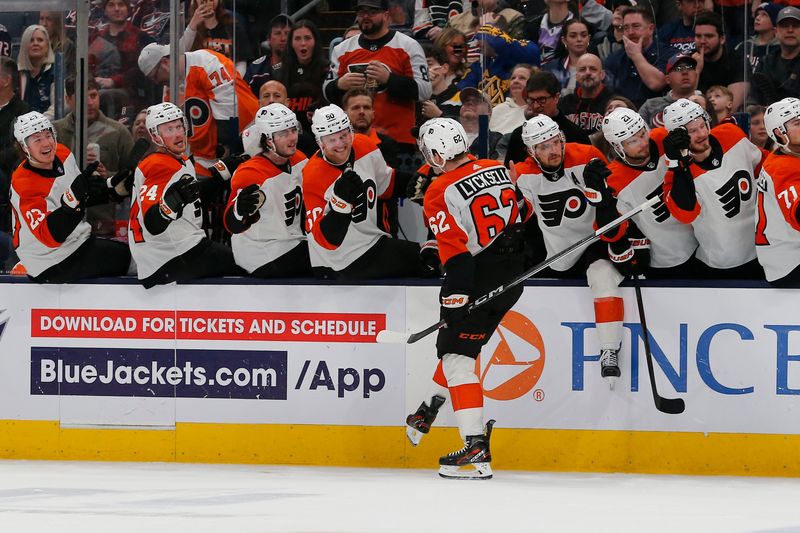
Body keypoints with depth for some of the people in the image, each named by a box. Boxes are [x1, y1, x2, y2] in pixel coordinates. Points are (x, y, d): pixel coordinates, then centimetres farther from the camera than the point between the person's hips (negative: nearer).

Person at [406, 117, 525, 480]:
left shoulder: (441, 193, -13)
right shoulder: (497, 170, 7)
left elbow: (456, 254, -17)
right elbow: (523, 218, 18)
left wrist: (454, 298, -15)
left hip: (481, 277, -8)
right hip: (514, 271, 8)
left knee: (457, 357, -6)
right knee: (456, 341, 24)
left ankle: (477, 450, -15)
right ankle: (428, 412, 38)